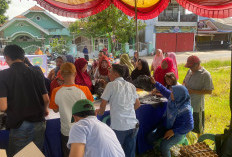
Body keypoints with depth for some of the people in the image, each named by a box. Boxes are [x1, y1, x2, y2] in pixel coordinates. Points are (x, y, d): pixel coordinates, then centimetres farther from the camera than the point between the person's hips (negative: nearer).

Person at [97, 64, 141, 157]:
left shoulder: (111, 85, -4)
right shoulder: (131, 86, 12)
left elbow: (103, 103, 0)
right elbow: (137, 104, 18)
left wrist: (100, 112, 20)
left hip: (118, 126, -5)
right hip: (133, 125, 5)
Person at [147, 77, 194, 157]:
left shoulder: (186, 109, -27)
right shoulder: (172, 97, -10)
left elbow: (190, 126, -25)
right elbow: (164, 91, 11)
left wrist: (173, 132, -22)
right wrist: (155, 83, 10)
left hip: (178, 132, -6)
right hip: (166, 125, 7)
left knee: (164, 146, -28)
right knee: (150, 137, -6)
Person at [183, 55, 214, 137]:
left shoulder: (205, 74, -17)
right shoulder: (190, 71, 4)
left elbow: (209, 91, -17)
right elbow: (184, 81, 18)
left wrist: (193, 91, -23)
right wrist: (184, 86, -6)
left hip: (197, 106, -6)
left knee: (198, 127, 12)